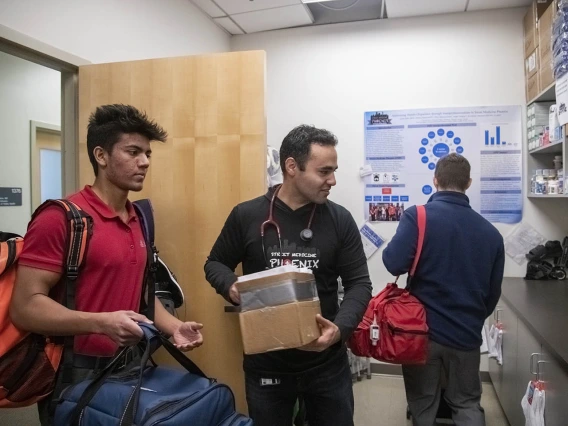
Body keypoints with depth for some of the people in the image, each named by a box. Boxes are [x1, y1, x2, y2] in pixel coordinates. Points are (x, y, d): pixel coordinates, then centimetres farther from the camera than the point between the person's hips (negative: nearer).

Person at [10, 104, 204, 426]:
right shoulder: (62, 218, -16)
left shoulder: (138, 221, 7)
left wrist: (174, 327, 1)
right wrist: (101, 322, -30)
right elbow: (25, 306, -19)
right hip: (75, 374, -7)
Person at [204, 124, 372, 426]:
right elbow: (216, 263, 6)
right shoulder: (246, 215, -7)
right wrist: (231, 287, -16)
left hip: (327, 363, 1)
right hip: (265, 364, 0)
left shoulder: (340, 220, -6)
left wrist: (341, 328, -20)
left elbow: (358, 283, -3)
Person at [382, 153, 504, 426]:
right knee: (467, 404, 20)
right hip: (466, 335, 3)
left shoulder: (417, 216, -13)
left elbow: (394, 263, -24)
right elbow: (493, 292, 8)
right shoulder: (490, 232, 1)